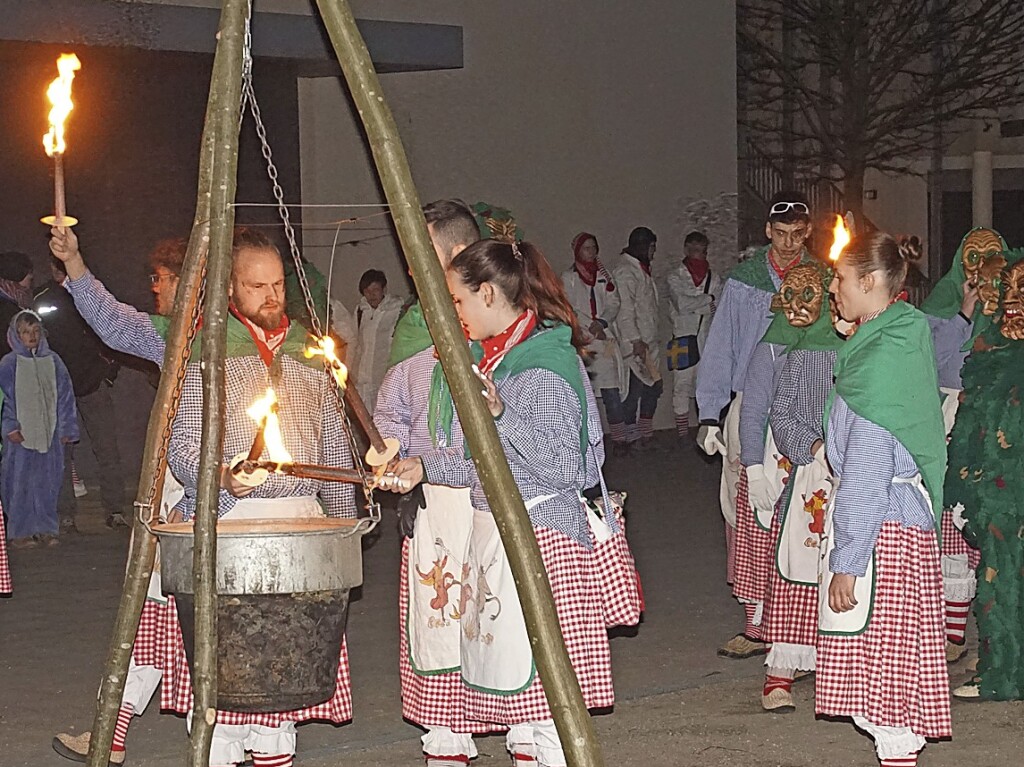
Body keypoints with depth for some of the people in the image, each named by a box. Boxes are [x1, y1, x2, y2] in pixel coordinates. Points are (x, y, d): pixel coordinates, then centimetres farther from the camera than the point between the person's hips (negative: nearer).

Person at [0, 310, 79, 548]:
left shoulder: (53, 361, 9)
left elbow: (65, 396, 11)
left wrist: (67, 429, 6)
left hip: (49, 433, 3)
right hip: (20, 434, -3)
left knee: (48, 481, 4)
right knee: (20, 480, -2)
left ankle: (46, 529, 12)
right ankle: (20, 532, 4)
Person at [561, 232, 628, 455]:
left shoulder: (603, 276, 16)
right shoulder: (568, 278, 7)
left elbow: (613, 303, 8)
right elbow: (570, 308, -2)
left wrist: (602, 322, -8)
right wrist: (590, 325, -12)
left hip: (605, 338, 2)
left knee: (611, 391, -6)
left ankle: (619, 438, -5)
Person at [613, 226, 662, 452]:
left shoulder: (642, 270, 19)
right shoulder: (625, 273, -13)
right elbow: (625, 310, -19)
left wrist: (650, 340, 20)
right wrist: (635, 340, -21)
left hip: (648, 342, 10)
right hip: (635, 344, -10)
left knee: (654, 385, 11)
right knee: (634, 388, -7)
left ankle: (645, 433, 19)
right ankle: (631, 436, 0)